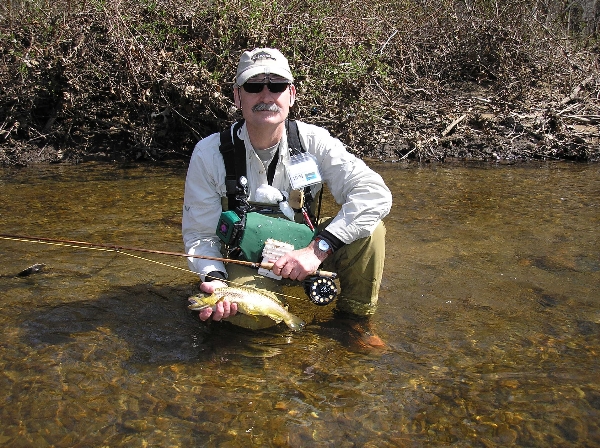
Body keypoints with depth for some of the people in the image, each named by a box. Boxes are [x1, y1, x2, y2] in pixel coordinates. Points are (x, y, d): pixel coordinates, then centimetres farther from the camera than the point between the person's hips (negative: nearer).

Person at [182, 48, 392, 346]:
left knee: (369, 230, -24)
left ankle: (353, 321, -1)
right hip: (244, 263, -2)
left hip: (304, 251, 2)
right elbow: (199, 234, -9)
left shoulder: (314, 141, -14)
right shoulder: (209, 153, -15)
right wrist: (215, 280, -30)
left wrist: (318, 248, -33)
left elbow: (376, 194, -24)